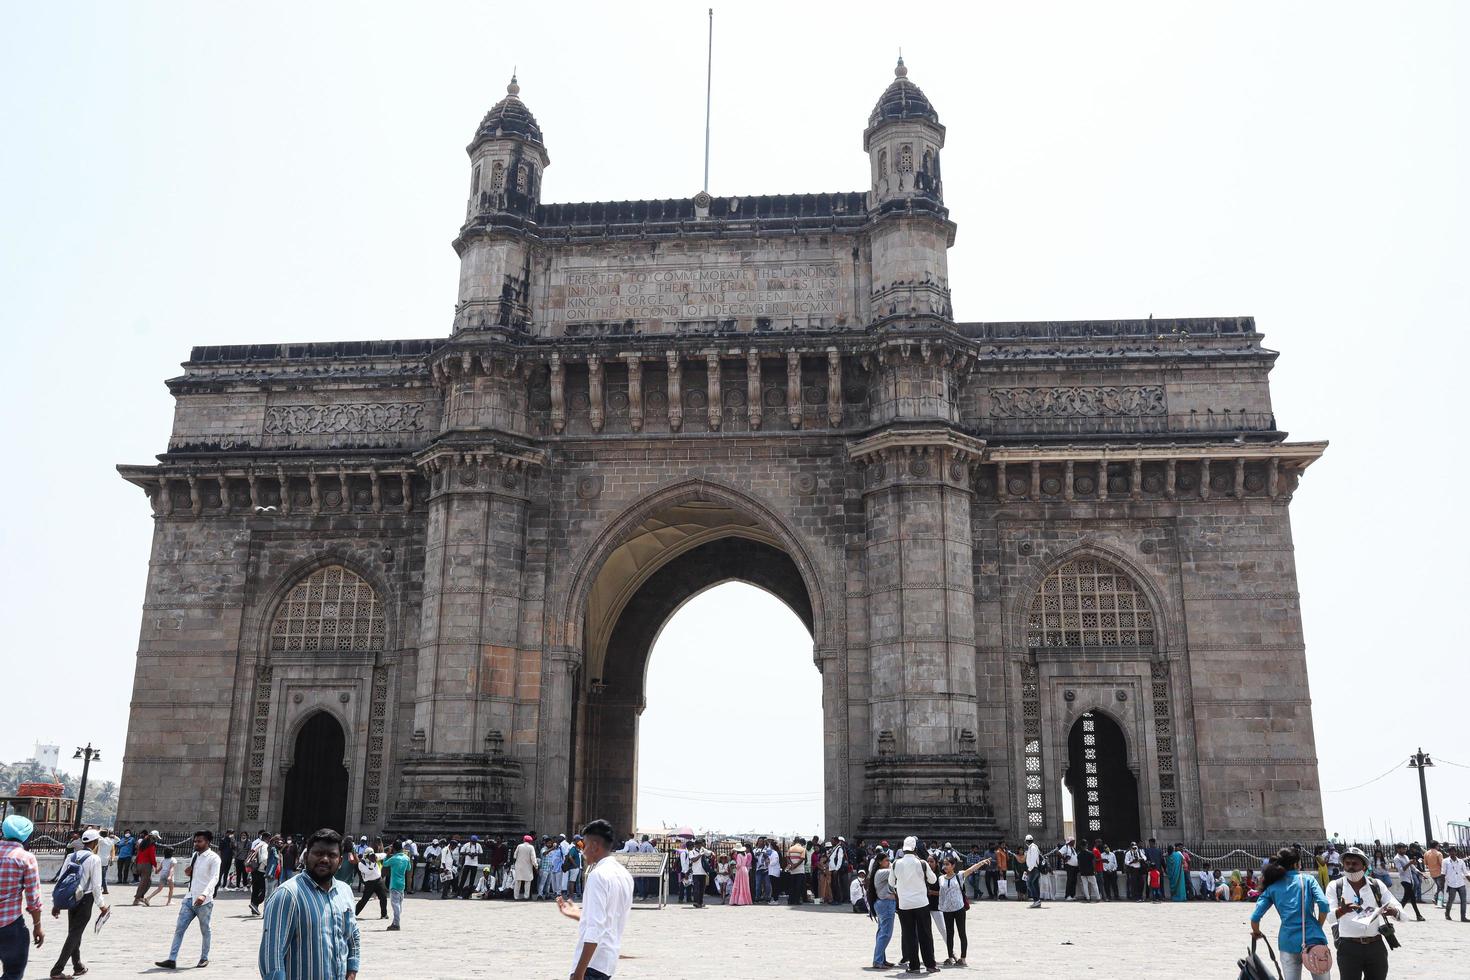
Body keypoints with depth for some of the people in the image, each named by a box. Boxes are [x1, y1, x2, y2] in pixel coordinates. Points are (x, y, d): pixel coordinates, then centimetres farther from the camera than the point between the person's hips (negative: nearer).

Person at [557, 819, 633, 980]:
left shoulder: (598, 875, -15)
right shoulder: (624, 874, 12)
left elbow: (595, 929, -21)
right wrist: (577, 914, 23)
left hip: (593, 962, -9)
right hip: (609, 960, 9)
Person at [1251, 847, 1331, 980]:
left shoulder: (1272, 887, 8)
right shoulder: (1308, 879, 3)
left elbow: (1255, 917, 2)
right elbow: (1324, 905, -10)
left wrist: (1256, 933, 20)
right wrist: (1318, 925, 6)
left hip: (1288, 943, 2)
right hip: (1313, 939, -2)